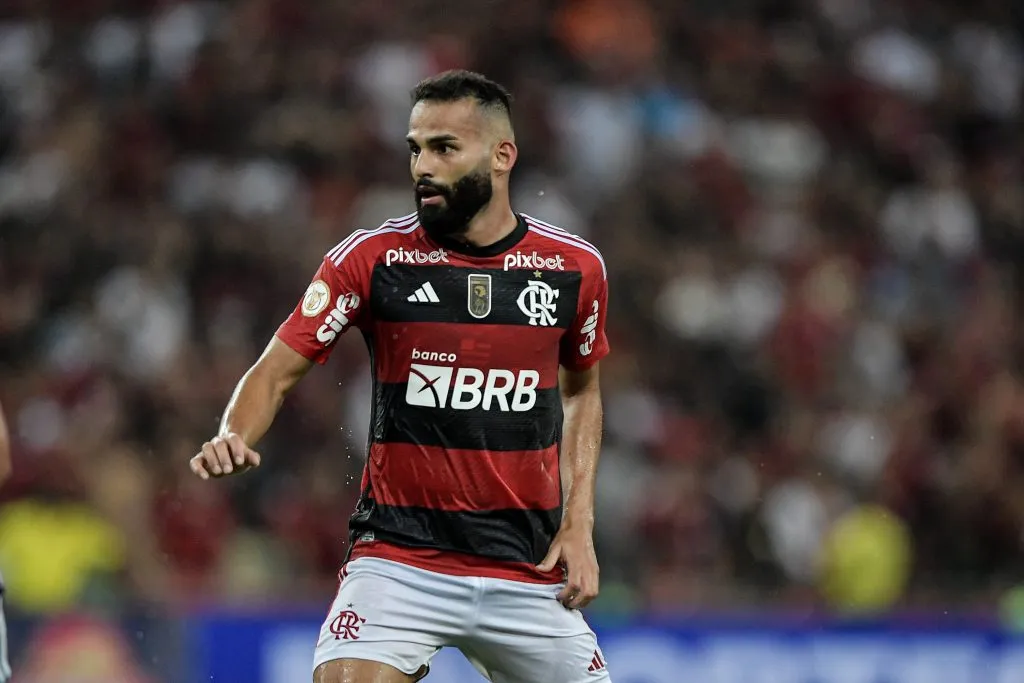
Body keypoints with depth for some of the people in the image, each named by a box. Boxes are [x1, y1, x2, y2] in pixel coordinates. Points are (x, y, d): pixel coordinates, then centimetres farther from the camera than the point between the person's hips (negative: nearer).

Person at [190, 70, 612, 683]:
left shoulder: (575, 266, 2)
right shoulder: (371, 258, -4)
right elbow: (277, 372, -2)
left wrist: (579, 522, 8)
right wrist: (235, 438, -24)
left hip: (529, 569, 3)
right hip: (399, 559, -3)